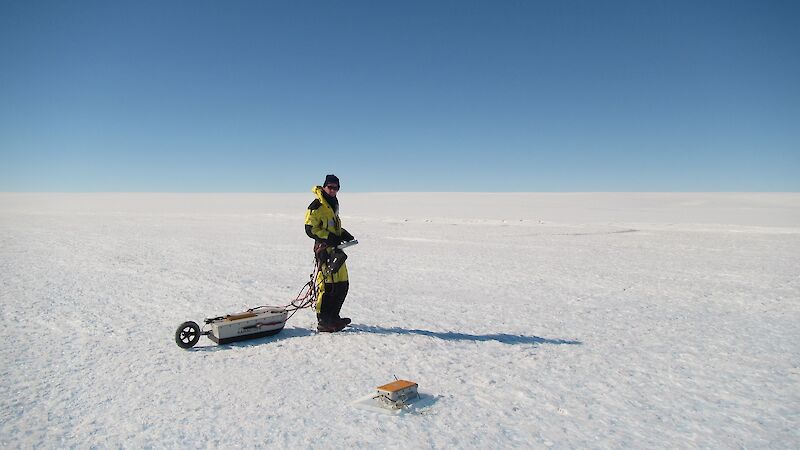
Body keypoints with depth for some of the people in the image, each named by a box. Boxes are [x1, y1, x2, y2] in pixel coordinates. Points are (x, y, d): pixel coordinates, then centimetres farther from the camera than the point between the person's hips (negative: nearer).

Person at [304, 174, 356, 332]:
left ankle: (333, 317, 24)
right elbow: (310, 229, -14)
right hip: (324, 248, -9)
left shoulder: (333, 204, 18)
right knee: (327, 284, -8)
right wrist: (331, 237, -20)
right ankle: (323, 321, 2)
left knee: (342, 284, 11)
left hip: (336, 249, 9)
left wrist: (344, 234, 12)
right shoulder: (316, 206, -10)